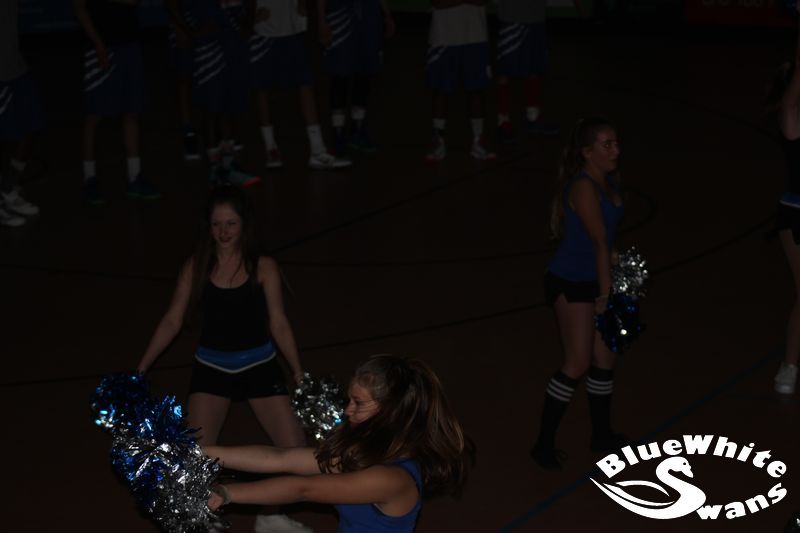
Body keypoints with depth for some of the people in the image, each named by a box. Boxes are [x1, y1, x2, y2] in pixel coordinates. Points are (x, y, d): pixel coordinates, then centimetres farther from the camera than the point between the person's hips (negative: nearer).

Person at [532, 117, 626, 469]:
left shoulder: (609, 180, 6)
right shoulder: (584, 187, -22)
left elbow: (607, 239, 9)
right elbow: (599, 242, -21)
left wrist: (608, 287, 6)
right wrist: (605, 292, -20)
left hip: (594, 281, 9)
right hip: (571, 284, -9)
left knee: (604, 358, 14)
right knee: (578, 363, -9)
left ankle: (602, 435, 29)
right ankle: (544, 443, 1)